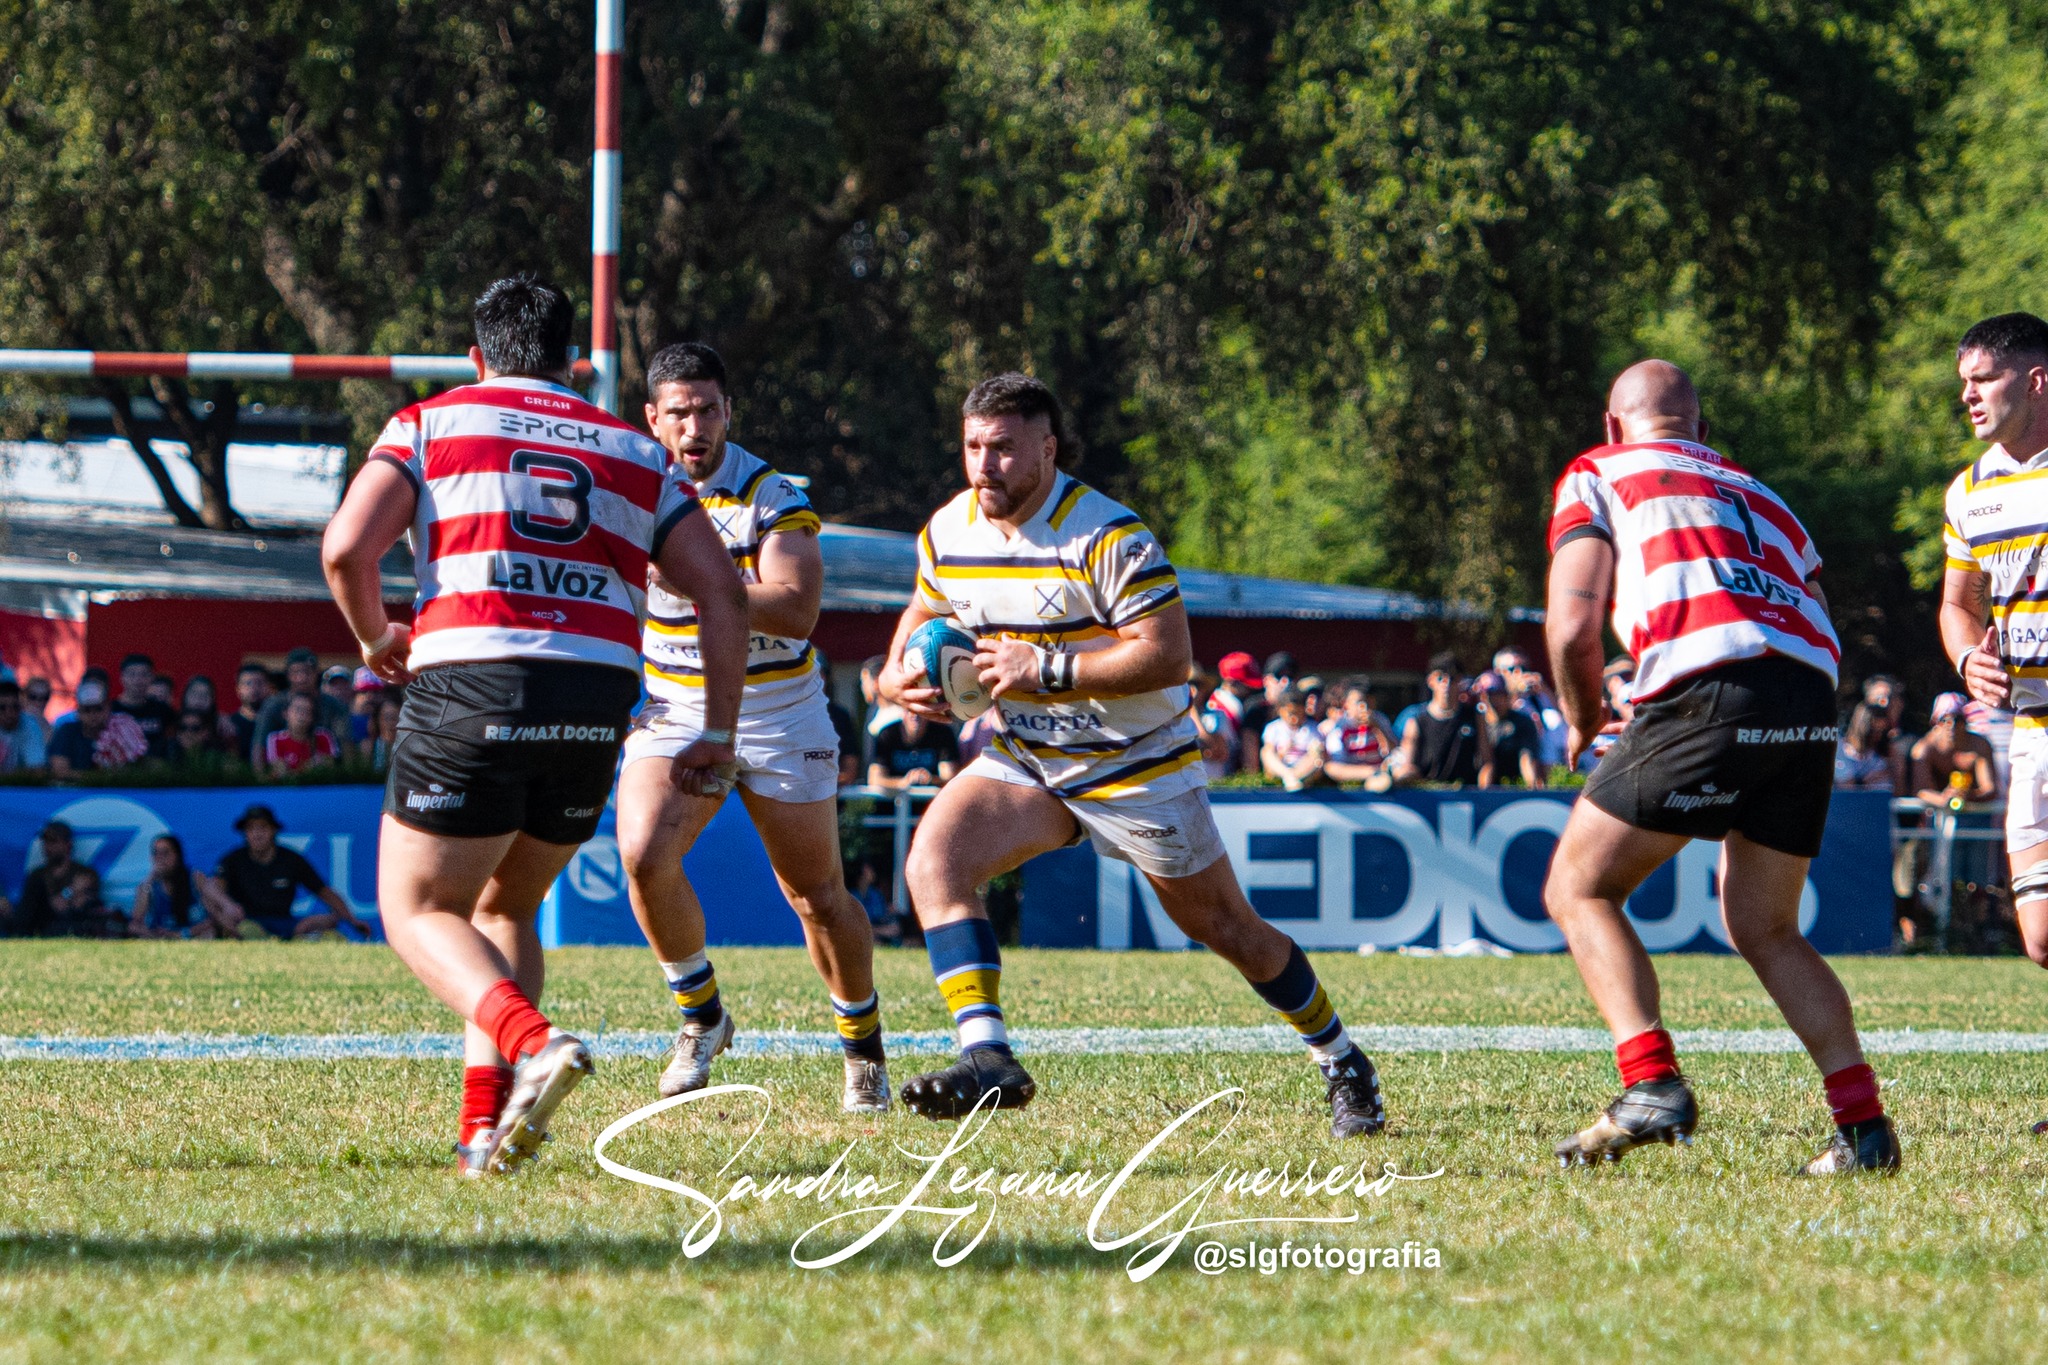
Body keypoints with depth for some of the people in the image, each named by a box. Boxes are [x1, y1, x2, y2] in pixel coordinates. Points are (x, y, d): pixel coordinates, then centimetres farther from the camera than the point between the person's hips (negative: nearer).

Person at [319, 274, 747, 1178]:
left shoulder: (428, 425, 12)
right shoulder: (635, 454, 21)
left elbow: (347, 547, -4)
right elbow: (722, 590, 11)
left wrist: (376, 638, 15)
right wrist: (717, 734, 15)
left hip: (471, 687, -4)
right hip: (597, 704, 4)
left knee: (417, 911, 9)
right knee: (505, 908, 23)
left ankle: (534, 1044, -19)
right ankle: (485, 1126, 8)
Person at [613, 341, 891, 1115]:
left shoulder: (771, 497, -14)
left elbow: (797, 611, -26)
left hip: (778, 721, -2)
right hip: (673, 713, 2)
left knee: (816, 896, 5)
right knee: (642, 854, -22)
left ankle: (863, 1049, 28)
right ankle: (701, 1018, -1)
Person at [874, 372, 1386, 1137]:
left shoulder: (1106, 537, -22)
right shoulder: (947, 533, -3)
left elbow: (1168, 655, -26)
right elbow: (925, 615, 17)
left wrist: (1048, 670, -31)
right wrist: (900, 678, -6)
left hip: (1136, 764, -5)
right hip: (1024, 760, 5)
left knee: (1226, 929, 5)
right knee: (932, 861, -22)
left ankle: (1342, 1066, 27)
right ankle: (987, 1059, -30)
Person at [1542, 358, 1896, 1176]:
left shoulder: (1599, 474, 17)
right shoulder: (1760, 497, 33)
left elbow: (1572, 628, 5)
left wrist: (1582, 727, 23)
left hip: (1707, 693, -5)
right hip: (1811, 708, 5)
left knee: (1579, 889, 9)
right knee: (1765, 931, 19)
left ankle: (1652, 1085, -9)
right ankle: (1863, 1124, 5)